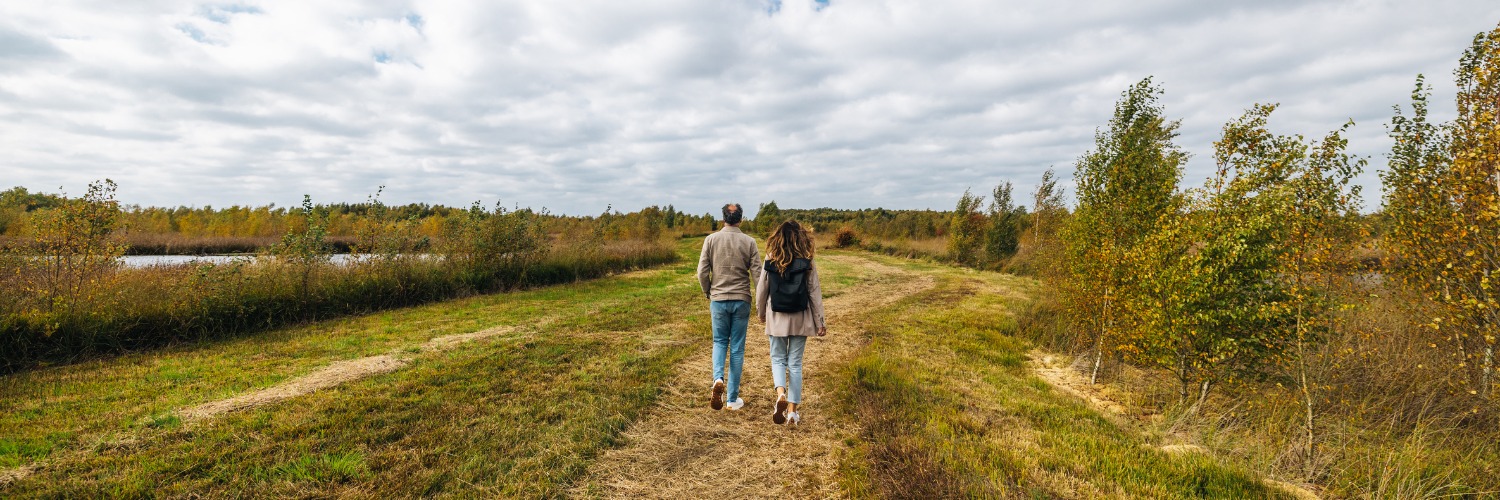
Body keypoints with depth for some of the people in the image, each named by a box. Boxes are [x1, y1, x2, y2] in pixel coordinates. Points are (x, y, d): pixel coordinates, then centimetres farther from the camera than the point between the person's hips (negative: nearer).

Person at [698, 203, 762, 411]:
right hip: (741, 300, 0)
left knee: (720, 342, 19)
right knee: (737, 348, 8)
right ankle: (733, 398, 14)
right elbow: (757, 274, -5)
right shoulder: (749, 242, -4)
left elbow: (702, 272, -4)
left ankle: (718, 379, -7)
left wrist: (708, 294, 13)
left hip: (718, 299, 1)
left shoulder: (711, 240, -2)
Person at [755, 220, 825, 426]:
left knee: (778, 359, 16)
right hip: (800, 319, 0)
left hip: (777, 318, 0)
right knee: (795, 363, 10)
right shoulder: (807, 263, -6)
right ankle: (792, 410, 14)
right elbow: (815, 293, -3)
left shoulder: (771, 261, -5)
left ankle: (780, 393, -10)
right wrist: (820, 322, 4)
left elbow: (761, 289, 1)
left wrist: (761, 313, 18)